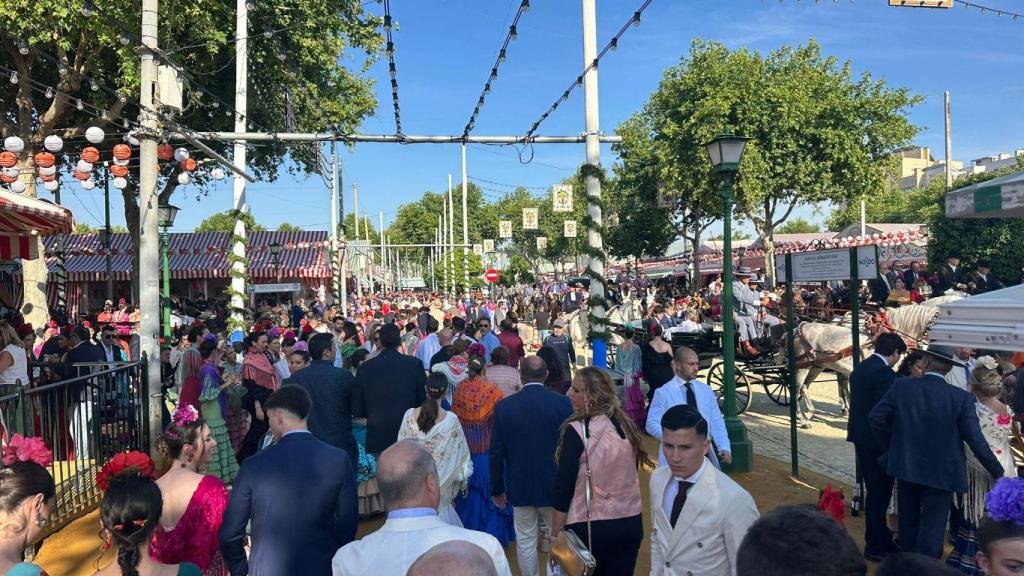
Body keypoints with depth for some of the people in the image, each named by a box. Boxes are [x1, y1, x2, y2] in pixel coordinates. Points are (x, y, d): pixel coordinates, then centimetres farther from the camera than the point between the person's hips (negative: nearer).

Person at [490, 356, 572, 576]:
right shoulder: (563, 403, -12)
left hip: (520, 487, 1)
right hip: (555, 485, 0)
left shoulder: (504, 406, -8)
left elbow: (496, 453, -4)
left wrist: (497, 489, 8)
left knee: (525, 540, 12)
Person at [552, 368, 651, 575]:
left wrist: (555, 535, -6)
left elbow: (564, 487, -14)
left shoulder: (576, 430, -16)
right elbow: (628, 471, 11)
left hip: (589, 528, -5)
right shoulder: (625, 423, 0)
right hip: (631, 522, 5)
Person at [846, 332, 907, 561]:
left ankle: (882, 539, 31)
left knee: (876, 491, 19)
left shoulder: (860, 368, 10)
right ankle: (874, 546, 11)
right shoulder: (884, 372, -18)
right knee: (879, 493, 2)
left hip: (861, 437, 9)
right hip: (878, 441, -9)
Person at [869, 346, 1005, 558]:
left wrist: (892, 446, 9)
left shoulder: (901, 386, -10)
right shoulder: (961, 398, -15)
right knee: (931, 531, 7)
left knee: (908, 524, 20)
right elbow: (976, 441, -11)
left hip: (906, 466, 3)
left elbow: (876, 418, -7)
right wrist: (999, 472, 3)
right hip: (941, 473, -3)